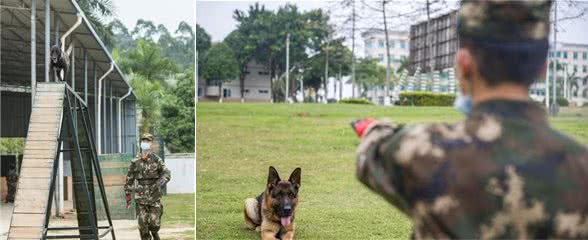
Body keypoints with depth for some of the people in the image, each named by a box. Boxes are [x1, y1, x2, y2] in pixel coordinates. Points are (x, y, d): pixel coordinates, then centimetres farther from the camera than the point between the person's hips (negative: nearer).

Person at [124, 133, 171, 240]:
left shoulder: (156, 160, 0)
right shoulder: (135, 162, 1)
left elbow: (167, 174, -3)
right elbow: (129, 180, 6)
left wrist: (160, 182, -23)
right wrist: (127, 197, 6)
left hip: (155, 197, 0)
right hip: (141, 198, 1)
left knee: (154, 223, 0)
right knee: (143, 224, -2)